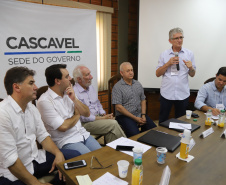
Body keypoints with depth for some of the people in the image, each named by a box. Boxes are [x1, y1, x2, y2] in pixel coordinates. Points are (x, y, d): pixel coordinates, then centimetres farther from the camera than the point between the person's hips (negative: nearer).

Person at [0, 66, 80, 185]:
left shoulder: (31, 107, 5)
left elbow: (43, 135, 9)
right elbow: (10, 159, -22)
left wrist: (58, 153, -8)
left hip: (35, 158, 8)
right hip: (13, 172, -8)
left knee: (75, 156, 0)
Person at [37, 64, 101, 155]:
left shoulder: (68, 93, 9)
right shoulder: (44, 101, -13)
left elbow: (87, 114, 7)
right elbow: (63, 127, -17)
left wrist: (74, 99, -8)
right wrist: (77, 115, 0)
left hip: (83, 134, 6)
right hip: (66, 141, -6)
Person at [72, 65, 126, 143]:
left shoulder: (91, 87, 11)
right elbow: (83, 117, -18)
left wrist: (104, 114, 1)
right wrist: (102, 118, -16)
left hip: (97, 118, 7)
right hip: (85, 123, -7)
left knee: (110, 131, -22)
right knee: (113, 124, -21)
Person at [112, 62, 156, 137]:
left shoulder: (138, 84, 14)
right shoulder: (117, 87, -6)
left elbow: (143, 100, 15)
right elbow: (118, 107, -13)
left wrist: (143, 115, -2)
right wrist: (135, 118, -14)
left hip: (140, 114, 6)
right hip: (125, 116, -6)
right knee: (135, 134, -27)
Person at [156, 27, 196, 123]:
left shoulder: (189, 54, 4)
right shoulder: (164, 54, 2)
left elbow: (192, 74, 8)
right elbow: (157, 74, 0)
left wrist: (191, 68, -14)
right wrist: (168, 63, -13)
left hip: (183, 94, 1)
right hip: (166, 93, 0)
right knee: (163, 121, 10)